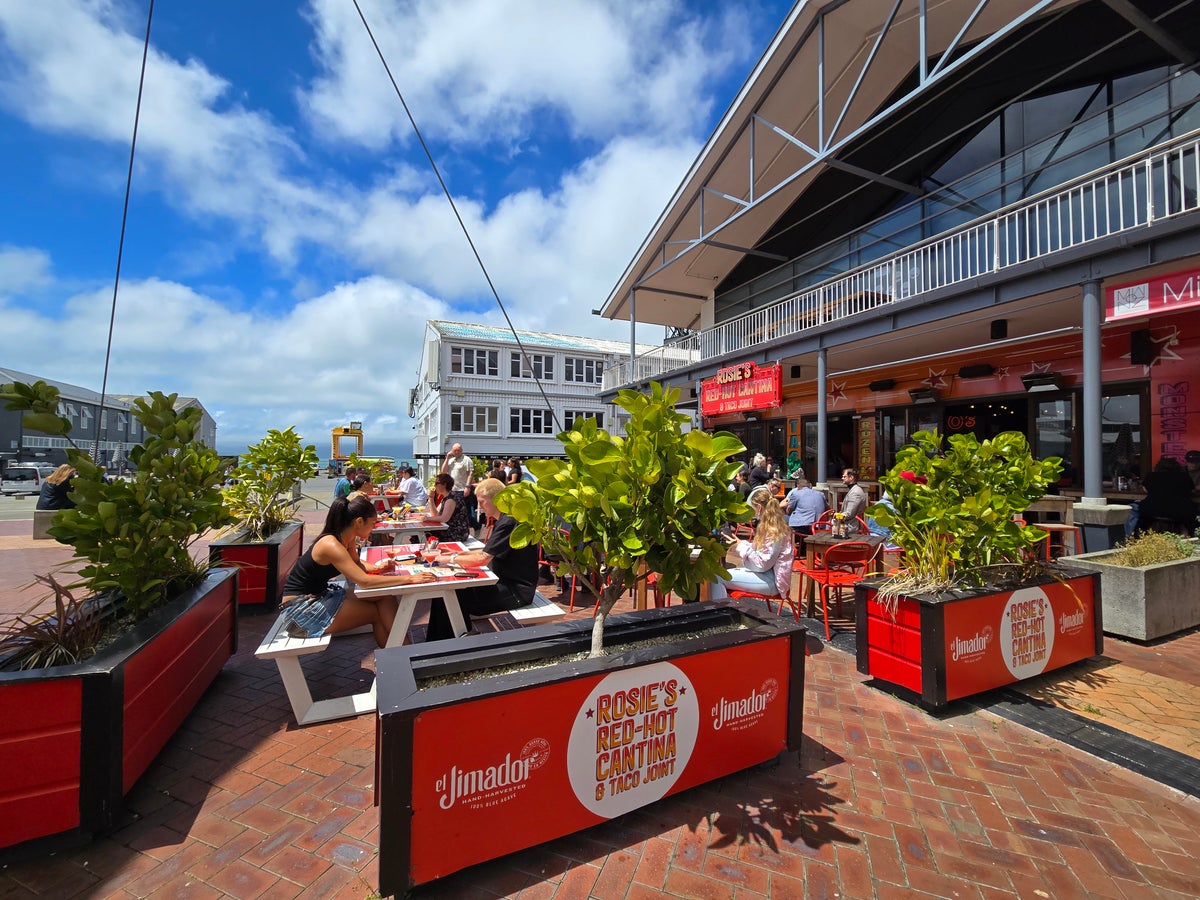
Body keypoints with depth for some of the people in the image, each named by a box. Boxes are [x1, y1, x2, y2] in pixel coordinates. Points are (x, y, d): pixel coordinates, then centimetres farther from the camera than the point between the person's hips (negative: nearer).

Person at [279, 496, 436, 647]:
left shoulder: (348, 539, -1)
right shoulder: (331, 545, -28)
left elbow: (356, 565, 18)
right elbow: (364, 581, -36)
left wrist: (376, 567, -5)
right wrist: (409, 578, -35)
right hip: (301, 607, -8)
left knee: (386, 598, -8)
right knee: (378, 612, -10)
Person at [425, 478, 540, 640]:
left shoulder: (509, 522, -21)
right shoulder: (505, 519, 13)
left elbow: (482, 559, -23)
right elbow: (489, 552, 19)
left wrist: (452, 559, -10)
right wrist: (460, 554, 8)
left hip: (516, 590, -10)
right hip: (506, 582, 10)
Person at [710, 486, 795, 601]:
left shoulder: (773, 531, -20)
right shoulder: (767, 525, 11)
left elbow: (762, 564, -20)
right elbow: (758, 549, 18)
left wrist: (741, 547, -13)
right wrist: (739, 543, 7)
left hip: (771, 581, -10)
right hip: (766, 572, 10)